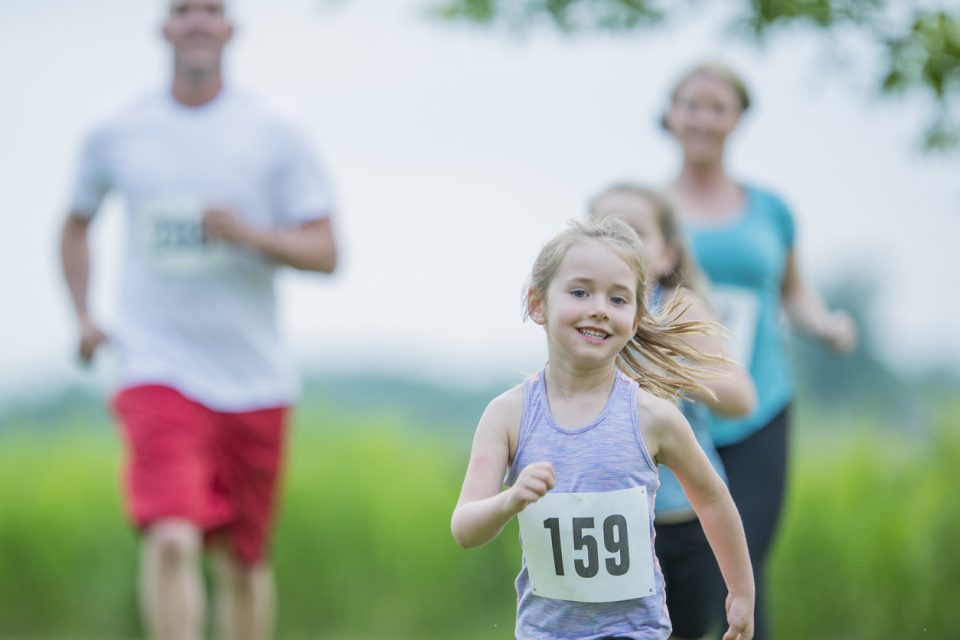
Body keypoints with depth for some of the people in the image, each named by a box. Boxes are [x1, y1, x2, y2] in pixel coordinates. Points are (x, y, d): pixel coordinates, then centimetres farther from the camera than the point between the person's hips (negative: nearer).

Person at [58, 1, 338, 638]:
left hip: (254, 379, 1)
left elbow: (325, 252, 0)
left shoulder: (273, 136, 1)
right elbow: (77, 225, 24)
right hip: (159, 370, -1)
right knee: (171, 538, -21)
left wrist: (250, 234, -18)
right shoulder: (116, 136, 5)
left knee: (245, 559, 12)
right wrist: (83, 316, 10)